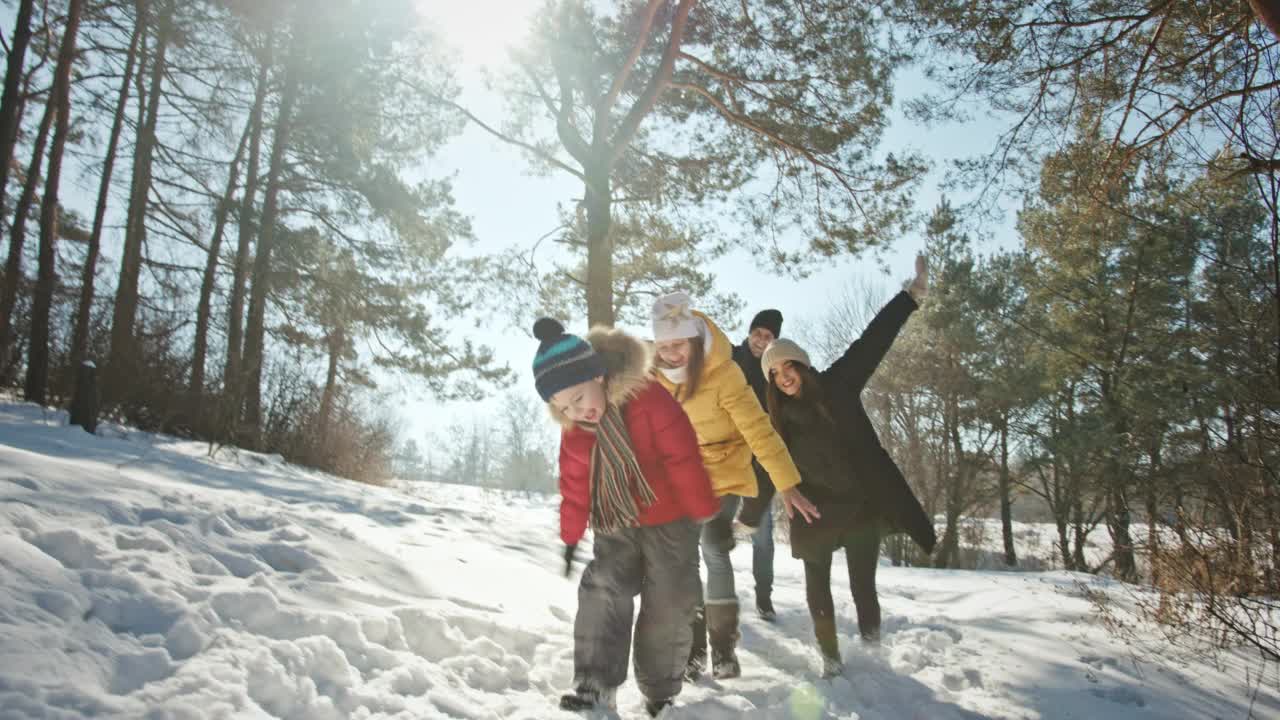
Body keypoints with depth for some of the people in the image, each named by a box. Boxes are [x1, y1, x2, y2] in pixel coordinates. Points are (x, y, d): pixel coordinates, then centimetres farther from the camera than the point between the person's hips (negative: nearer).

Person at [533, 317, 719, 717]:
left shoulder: (647, 398, -26)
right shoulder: (573, 429, -7)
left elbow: (684, 458, -22)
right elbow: (574, 485, 6)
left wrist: (707, 515, -18)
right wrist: (572, 536, 11)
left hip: (669, 518, -4)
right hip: (616, 526, 4)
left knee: (668, 605, 1)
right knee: (602, 592, -11)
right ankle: (595, 686, -7)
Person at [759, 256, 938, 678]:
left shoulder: (837, 385, -2)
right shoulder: (777, 419, 1)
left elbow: (872, 342, -6)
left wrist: (911, 297, -7)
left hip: (861, 504, -2)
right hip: (814, 514, 2)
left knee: (863, 586, 1)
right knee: (818, 588, 9)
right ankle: (830, 655, 22)